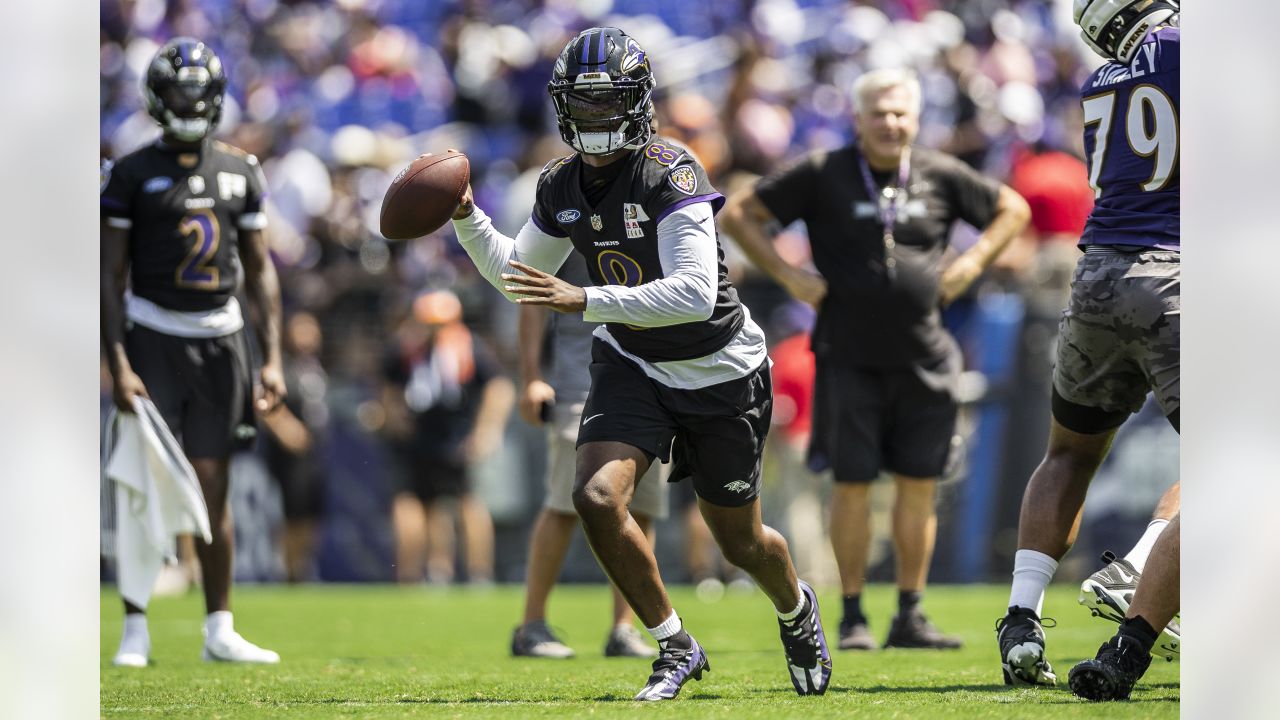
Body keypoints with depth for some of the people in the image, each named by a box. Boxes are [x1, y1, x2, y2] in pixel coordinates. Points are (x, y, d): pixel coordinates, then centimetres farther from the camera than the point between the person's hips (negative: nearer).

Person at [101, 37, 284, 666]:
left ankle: (219, 631, 10)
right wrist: (118, 365, -13)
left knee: (214, 490, 5)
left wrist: (273, 359, 4)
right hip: (153, 338, -3)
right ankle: (135, 630, 1)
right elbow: (111, 276, -5)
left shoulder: (241, 172, 9)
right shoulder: (131, 175, -3)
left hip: (220, 341, 3)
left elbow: (260, 271, 12)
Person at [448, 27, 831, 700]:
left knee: (740, 542, 9)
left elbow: (695, 294, -34)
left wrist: (583, 300, -38)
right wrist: (466, 217, -3)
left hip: (718, 371, -4)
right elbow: (518, 276, 14)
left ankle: (796, 609, 46)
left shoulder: (671, 173, -24)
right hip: (631, 365, 4)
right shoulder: (561, 186, -3)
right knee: (597, 498, -21)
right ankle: (675, 647, -2)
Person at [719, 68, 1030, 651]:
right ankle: (852, 618, 8)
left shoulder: (941, 176, 5)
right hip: (850, 359, -3)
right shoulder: (821, 175, -3)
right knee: (853, 485, -2)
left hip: (923, 359, 3)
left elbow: (1012, 209, 20)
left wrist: (971, 264, 6)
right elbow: (738, 214, 1)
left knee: (919, 486, 3)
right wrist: (788, 276, -6)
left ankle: (909, 616, 11)